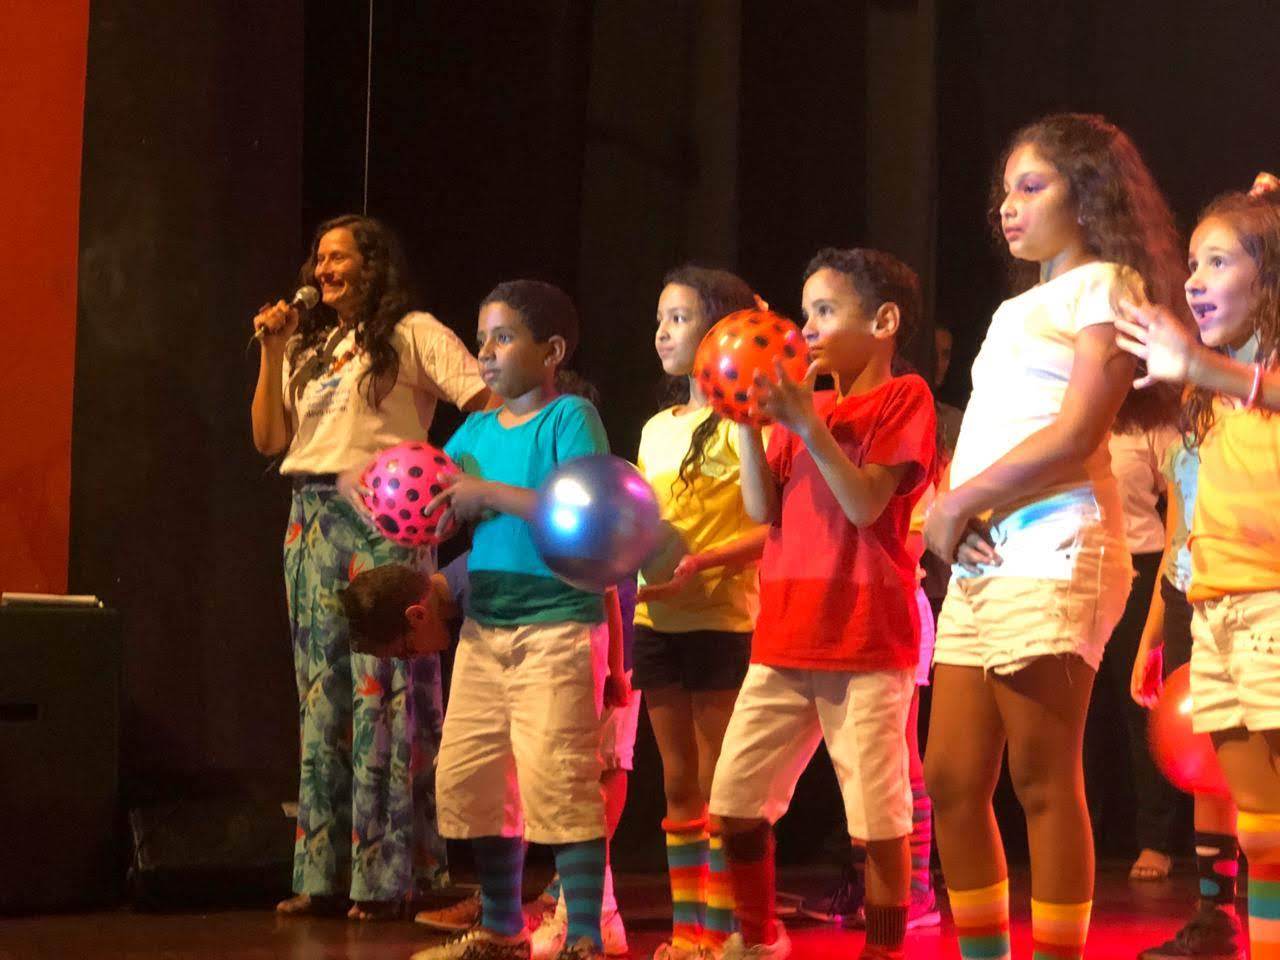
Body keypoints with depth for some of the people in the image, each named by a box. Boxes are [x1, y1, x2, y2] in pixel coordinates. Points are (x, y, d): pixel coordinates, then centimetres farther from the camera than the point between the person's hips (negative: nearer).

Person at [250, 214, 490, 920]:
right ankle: (321, 874, 8)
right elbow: (269, 440, 14)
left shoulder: (412, 334, 1)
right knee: (320, 692, 5)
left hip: (383, 520, -6)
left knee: (383, 690, -9)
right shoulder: (308, 347, 21)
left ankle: (385, 876, -6)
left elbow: (488, 399, -8)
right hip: (312, 520, 7)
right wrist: (272, 355, 6)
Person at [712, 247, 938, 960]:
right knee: (735, 800, 6)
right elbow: (764, 509, 6)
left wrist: (807, 422, -18)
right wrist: (748, 421, -3)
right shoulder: (802, 403, 17)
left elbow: (866, 504, -14)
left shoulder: (902, 396, -1)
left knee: (877, 817, -4)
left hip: (866, 641, -6)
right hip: (783, 638, 6)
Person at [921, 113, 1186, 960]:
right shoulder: (1017, 311, 25)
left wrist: (960, 502, -9)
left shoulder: (1105, 285, 0)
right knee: (952, 780, 6)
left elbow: (1077, 437, -13)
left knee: (1043, 781, -7)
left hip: (1051, 551, -8)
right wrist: (945, 513, 0)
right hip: (981, 560, 8)